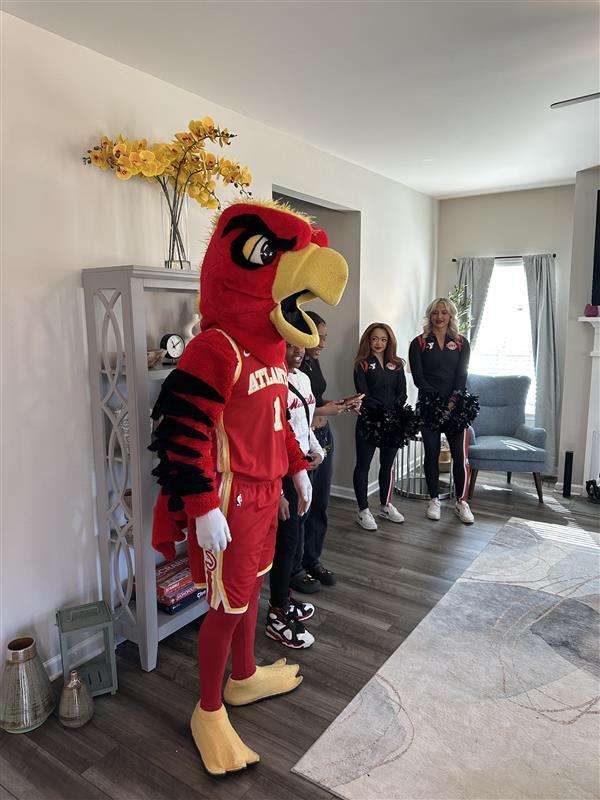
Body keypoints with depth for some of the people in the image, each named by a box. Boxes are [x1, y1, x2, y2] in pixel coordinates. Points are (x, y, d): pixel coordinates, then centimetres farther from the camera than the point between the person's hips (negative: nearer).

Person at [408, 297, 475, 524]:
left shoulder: (461, 343, 8)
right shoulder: (419, 343, 3)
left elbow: (462, 376, -1)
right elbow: (418, 377, -4)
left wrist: (452, 402, -15)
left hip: (456, 405, 1)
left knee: (460, 454, -1)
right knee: (432, 453, 6)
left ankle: (461, 502, 12)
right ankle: (434, 500, 19)